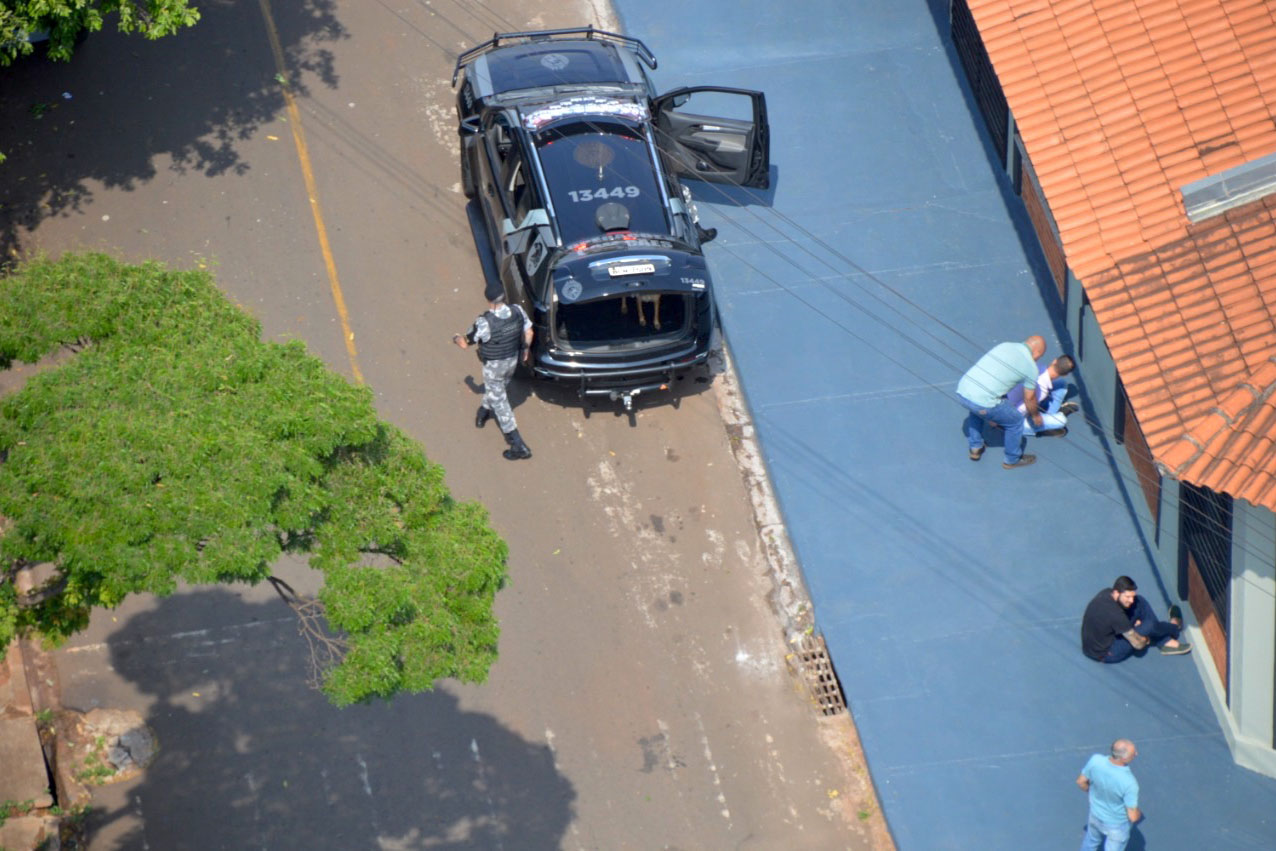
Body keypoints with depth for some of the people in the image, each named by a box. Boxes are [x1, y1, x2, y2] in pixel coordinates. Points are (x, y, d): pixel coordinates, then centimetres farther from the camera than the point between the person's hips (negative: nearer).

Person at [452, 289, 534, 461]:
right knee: (495, 388, 34)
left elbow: (466, 343, -18)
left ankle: (518, 446, 12)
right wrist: (526, 348, 18)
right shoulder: (517, 311, -18)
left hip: (494, 365, -6)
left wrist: (457, 339, 6)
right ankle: (484, 411, 62)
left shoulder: (485, 322, -32)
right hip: (512, 359, 6)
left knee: (500, 403, 9)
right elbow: (528, 332, -2)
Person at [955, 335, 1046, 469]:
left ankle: (975, 448, 46)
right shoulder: (1031, 367, 2)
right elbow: (1029, 398, 14)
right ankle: (1012, 459, 36)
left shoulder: (1004, 345, 18)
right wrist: (1035, 415, 35)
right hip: (983, 402, -6)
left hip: (962, 391, 6)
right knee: (1015, 421, 18)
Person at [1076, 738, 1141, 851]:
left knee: (1091, 840, 34)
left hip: (1095, 816, 4)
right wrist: (1139, 813, -4)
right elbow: (1133, 816, -28)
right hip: (1117, 825, -4)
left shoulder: (1095, 760, -29)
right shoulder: (1129, 783, -40)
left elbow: (1081, 781, -8)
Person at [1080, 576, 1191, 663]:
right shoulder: (1115, 615, -34)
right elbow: (1138, 644, -23)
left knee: (1140, 602, 0)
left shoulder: (1106, 593, -10)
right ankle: (1174, 626, 23)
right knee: (1149, 626, -14)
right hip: (1105, 655, -9)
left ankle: (1167, 642, 7)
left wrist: (1134, 624, 5)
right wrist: (1146, 639, -1)